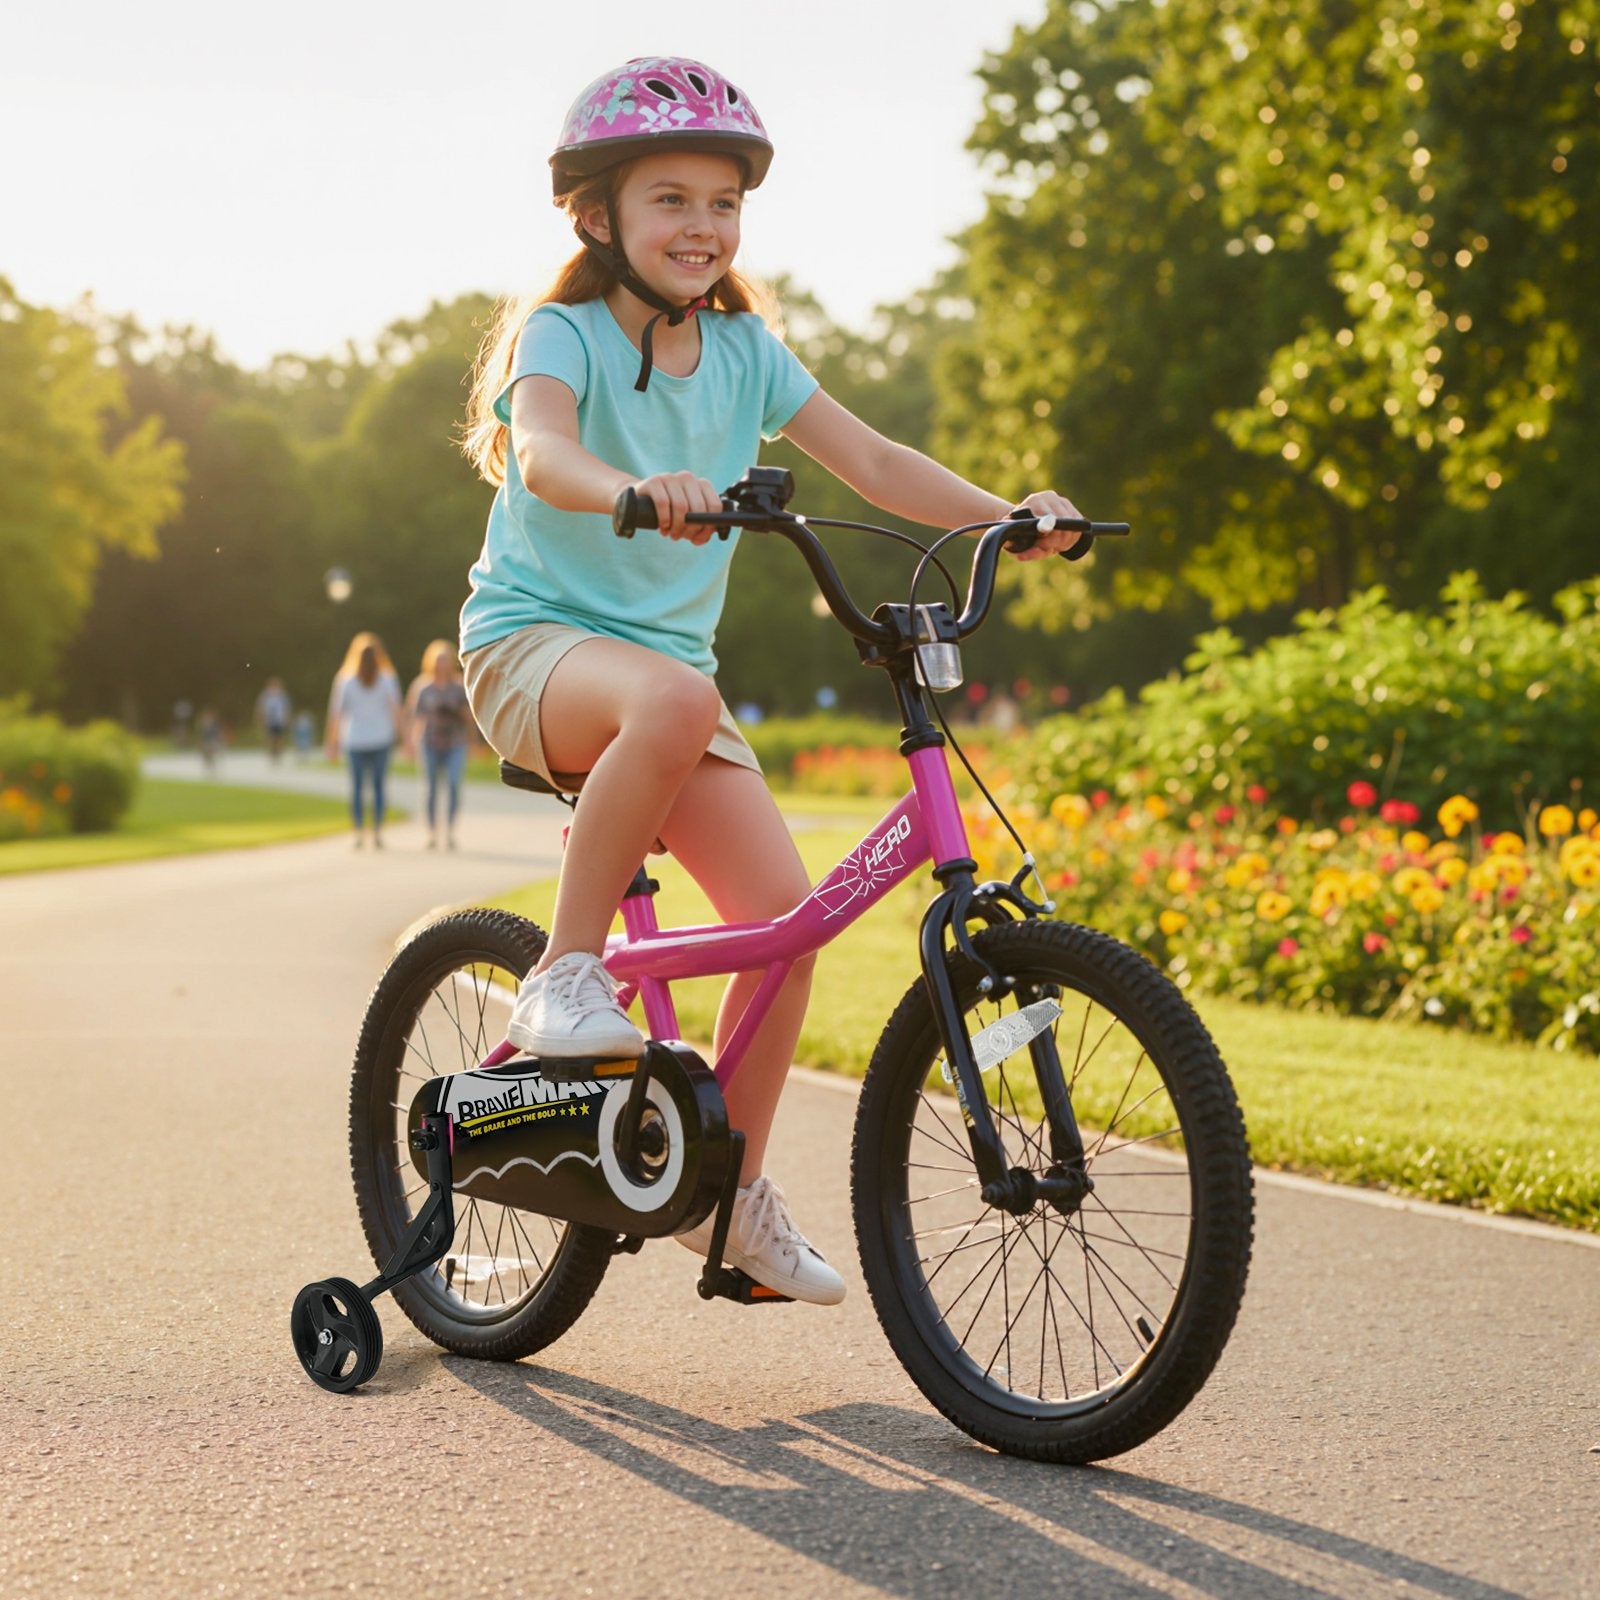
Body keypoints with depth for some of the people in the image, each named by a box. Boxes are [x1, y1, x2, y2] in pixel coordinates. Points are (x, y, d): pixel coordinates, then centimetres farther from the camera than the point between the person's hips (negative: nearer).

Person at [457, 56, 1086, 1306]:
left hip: (671, 656, 6)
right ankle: (565, 972, -25)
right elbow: (541, 451, -31)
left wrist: (1007, 515, -14)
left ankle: (736, 1189, 6)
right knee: (674, 698, -41)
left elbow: (873, 463, 2)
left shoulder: (743, 350, 7)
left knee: (785, 908, -11)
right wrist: (635, 488, -53)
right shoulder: (563, 334, -9)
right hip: (535, 639, -5)